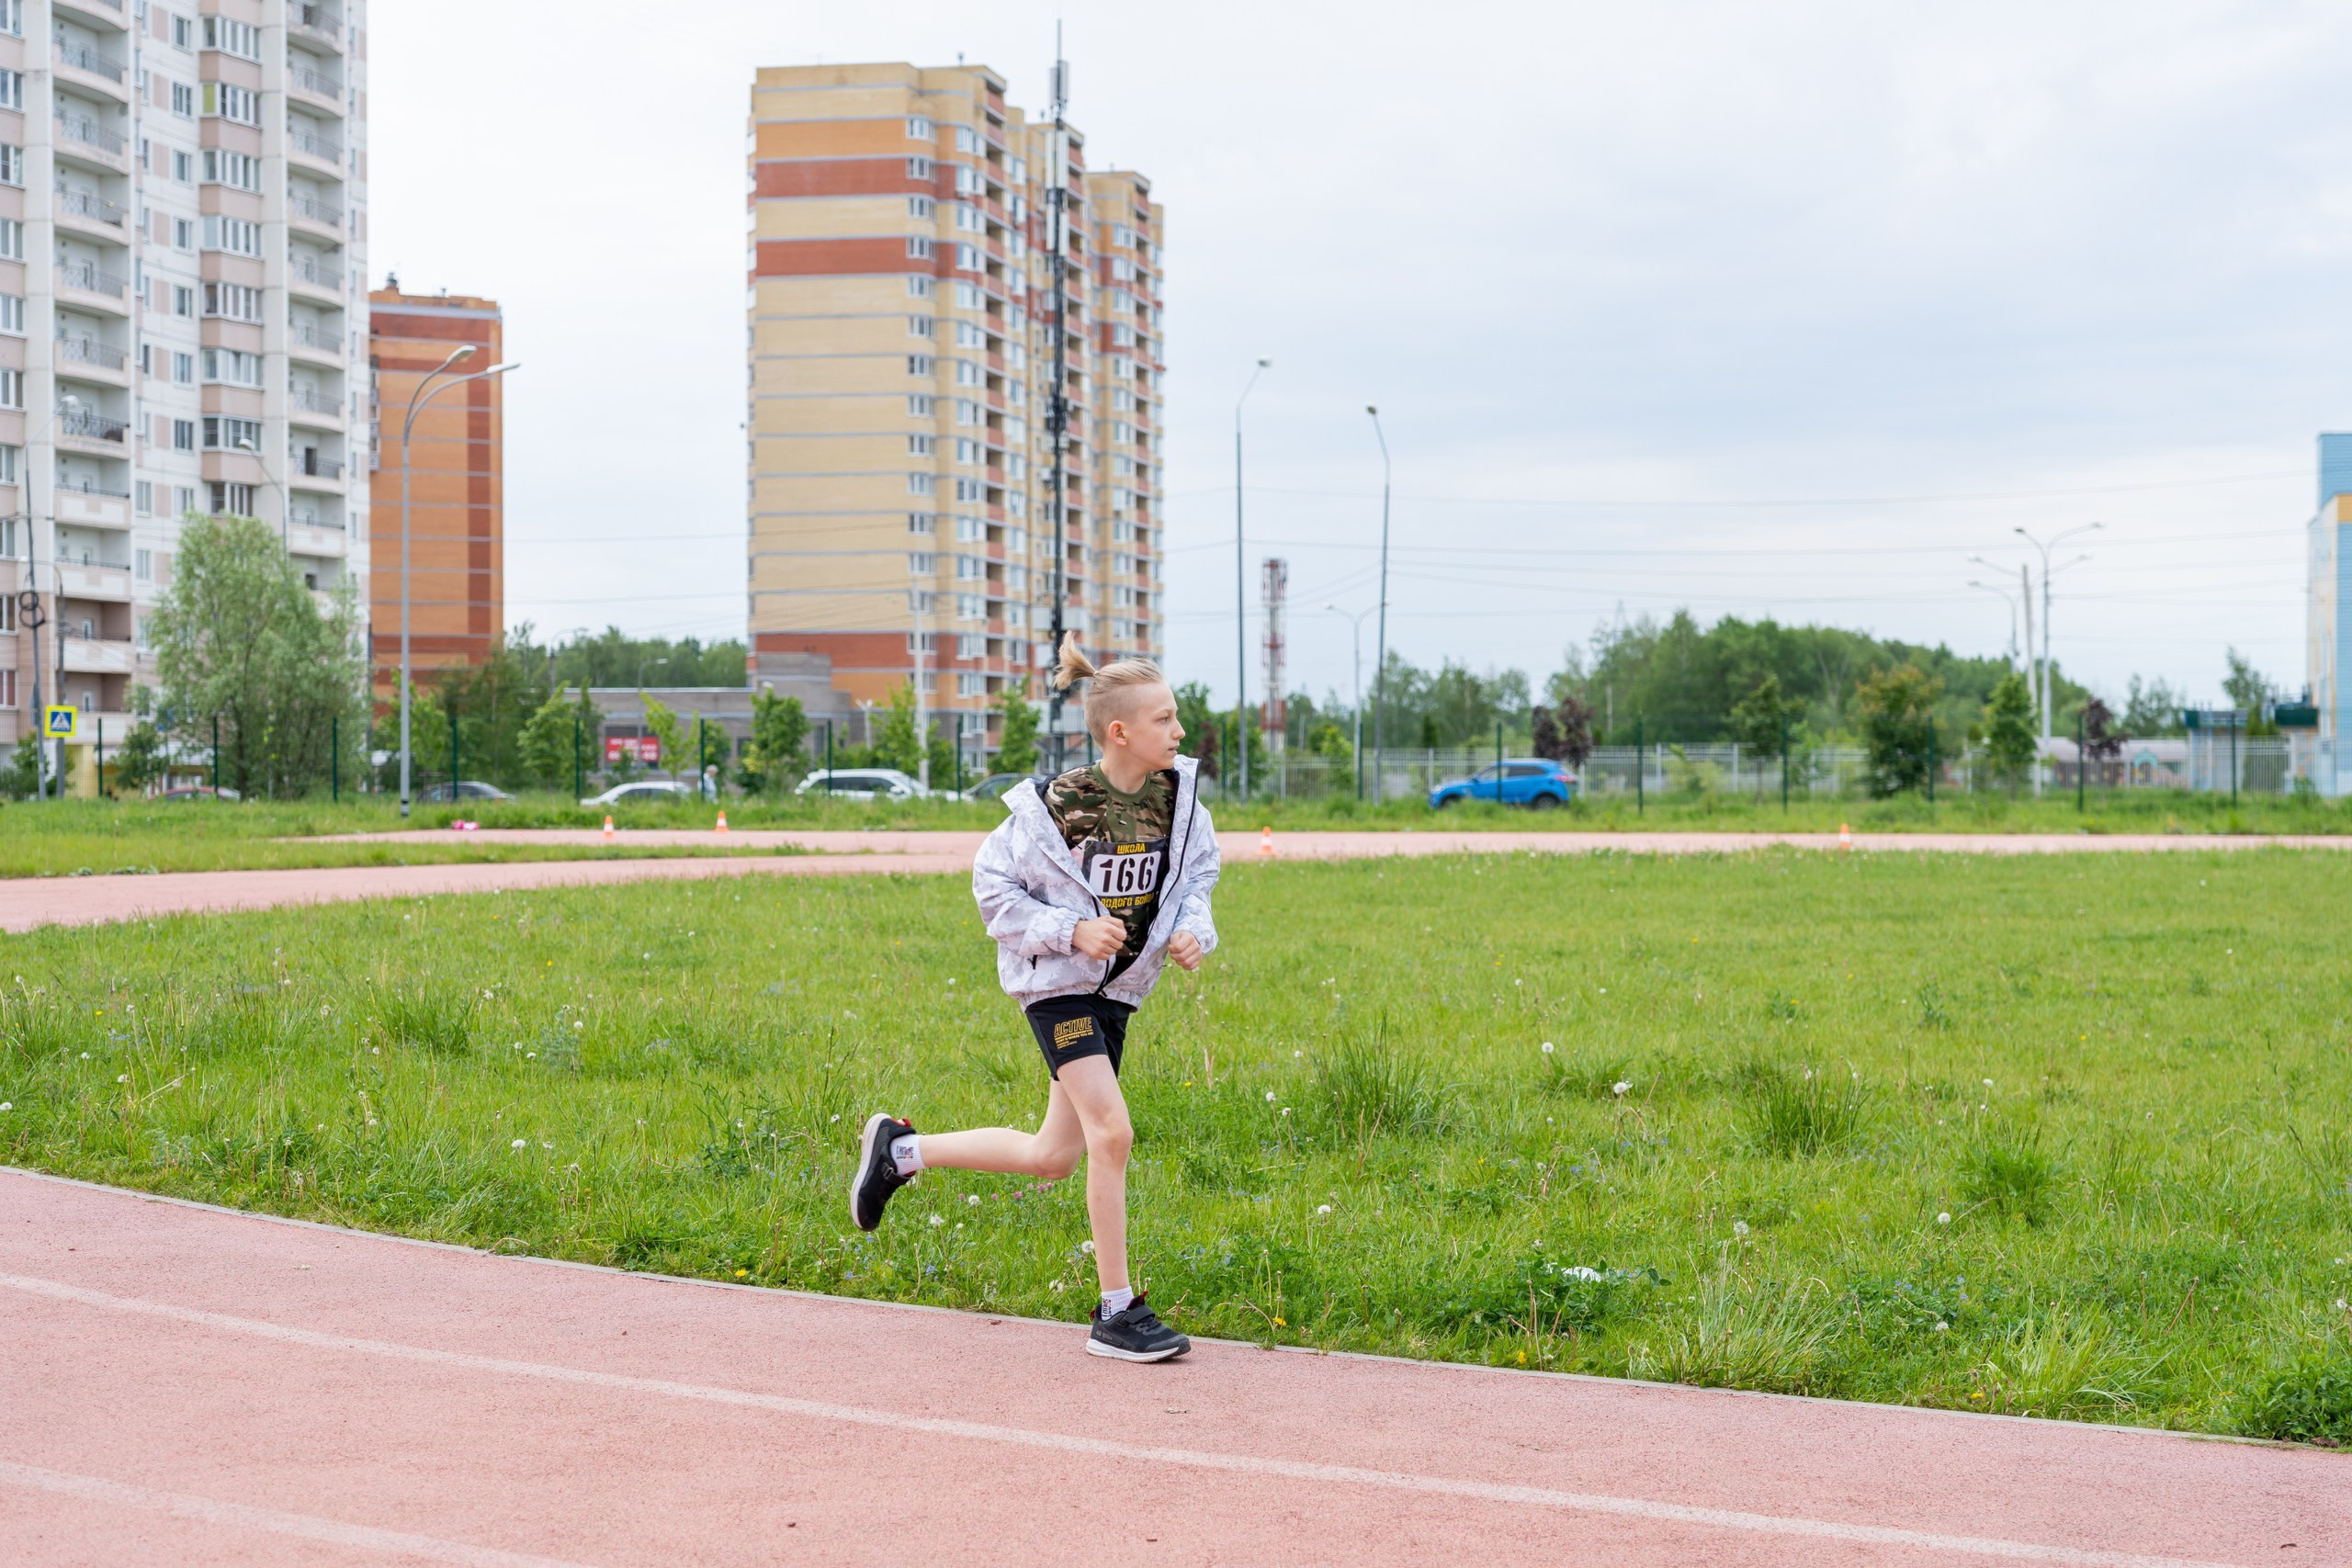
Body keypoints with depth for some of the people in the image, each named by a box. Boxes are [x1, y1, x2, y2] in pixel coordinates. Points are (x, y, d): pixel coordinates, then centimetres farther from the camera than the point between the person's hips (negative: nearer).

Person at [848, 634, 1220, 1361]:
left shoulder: (1177, 794, -5)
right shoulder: (1058, 806, -20)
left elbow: (1197, 873, 12)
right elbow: (993, 885, -10)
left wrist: (1193, 931, -8)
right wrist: (1072, 930, -22)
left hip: (1118, 986, 7)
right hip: (1057, 980, -7)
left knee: (1053, 1157, 9)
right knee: (1112, 1131, -19)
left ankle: (900, 1150, 30)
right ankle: (1117, 1313, -8)